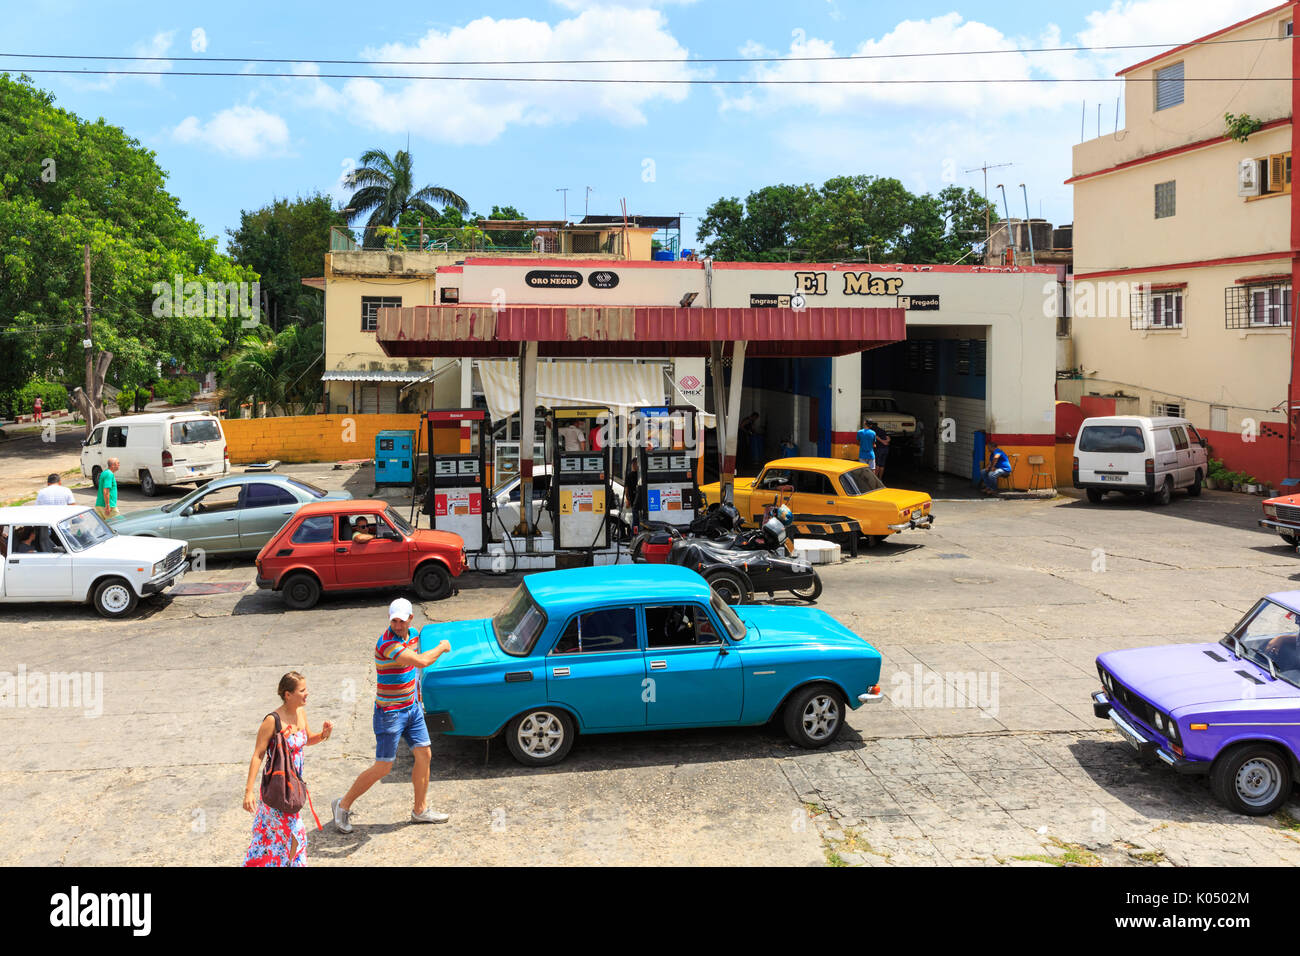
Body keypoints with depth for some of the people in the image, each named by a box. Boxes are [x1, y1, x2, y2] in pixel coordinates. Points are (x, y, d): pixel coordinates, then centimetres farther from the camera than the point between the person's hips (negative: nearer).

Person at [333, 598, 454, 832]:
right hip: (390, 712, -8)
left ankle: (420, 810, 22)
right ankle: (344, 805, 16)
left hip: (412, 707, 8)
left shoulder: (414, 634, 2)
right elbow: (422, 661, -37)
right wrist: (442, 647, -20)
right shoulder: (386, 642, -26)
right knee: (383, 767, -2)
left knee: (424, 755, 8)